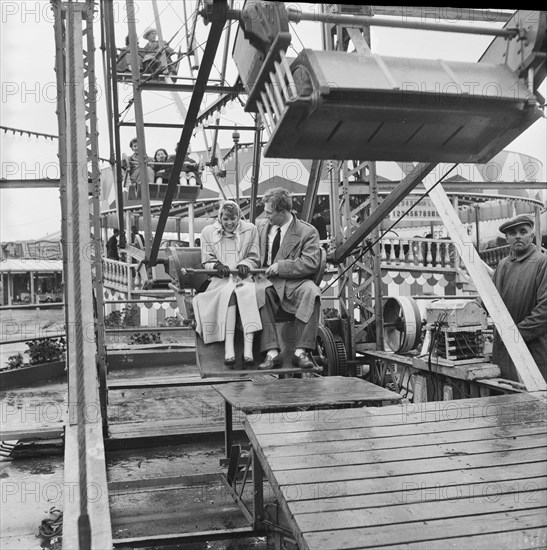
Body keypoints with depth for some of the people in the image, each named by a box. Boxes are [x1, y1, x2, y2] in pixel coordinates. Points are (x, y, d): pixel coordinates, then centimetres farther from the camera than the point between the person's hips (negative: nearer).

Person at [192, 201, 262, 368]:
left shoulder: (250, 230, 13)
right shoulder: (208, 232, 13)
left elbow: (254, 258, 13)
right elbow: (207, 261, 11)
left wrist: (245, 265, -9)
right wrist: (217, 266, -11)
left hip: (243, 278, 0)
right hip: (220, 279, 0)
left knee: (248, 293, -35)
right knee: (228, 292, -36)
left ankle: (248, 350, -45)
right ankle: (228, 349, -45)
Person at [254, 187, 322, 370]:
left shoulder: (307, 231, 0)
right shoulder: (262, 226, 15)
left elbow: (311, 263, -10)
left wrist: (281, 266, -16)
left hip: (295, 282, -2)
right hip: (268, 280, 2)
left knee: (312, 291, -35)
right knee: (259, 291, -34)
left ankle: (301, 351, -29)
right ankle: (272, 353, -34)